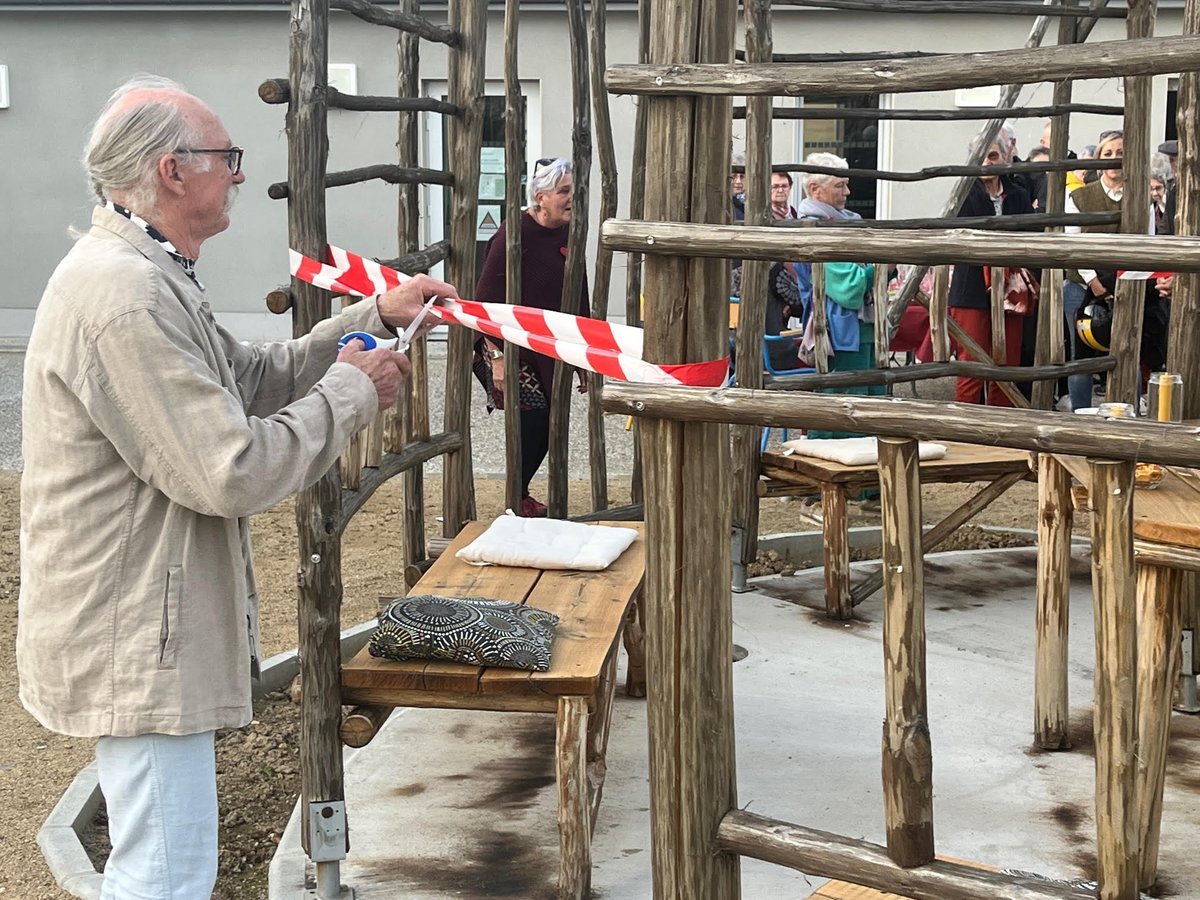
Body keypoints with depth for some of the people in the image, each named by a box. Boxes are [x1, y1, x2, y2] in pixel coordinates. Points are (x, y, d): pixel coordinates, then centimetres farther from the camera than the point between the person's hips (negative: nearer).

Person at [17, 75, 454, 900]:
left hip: (149, 631, 11)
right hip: (138, 644, -11)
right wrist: (352, 391, -12)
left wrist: (374, 320, 9)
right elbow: (236, 473, -25)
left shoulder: (147, 276, 13)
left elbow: (253, 380, 17)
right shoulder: (124, 295, -24)